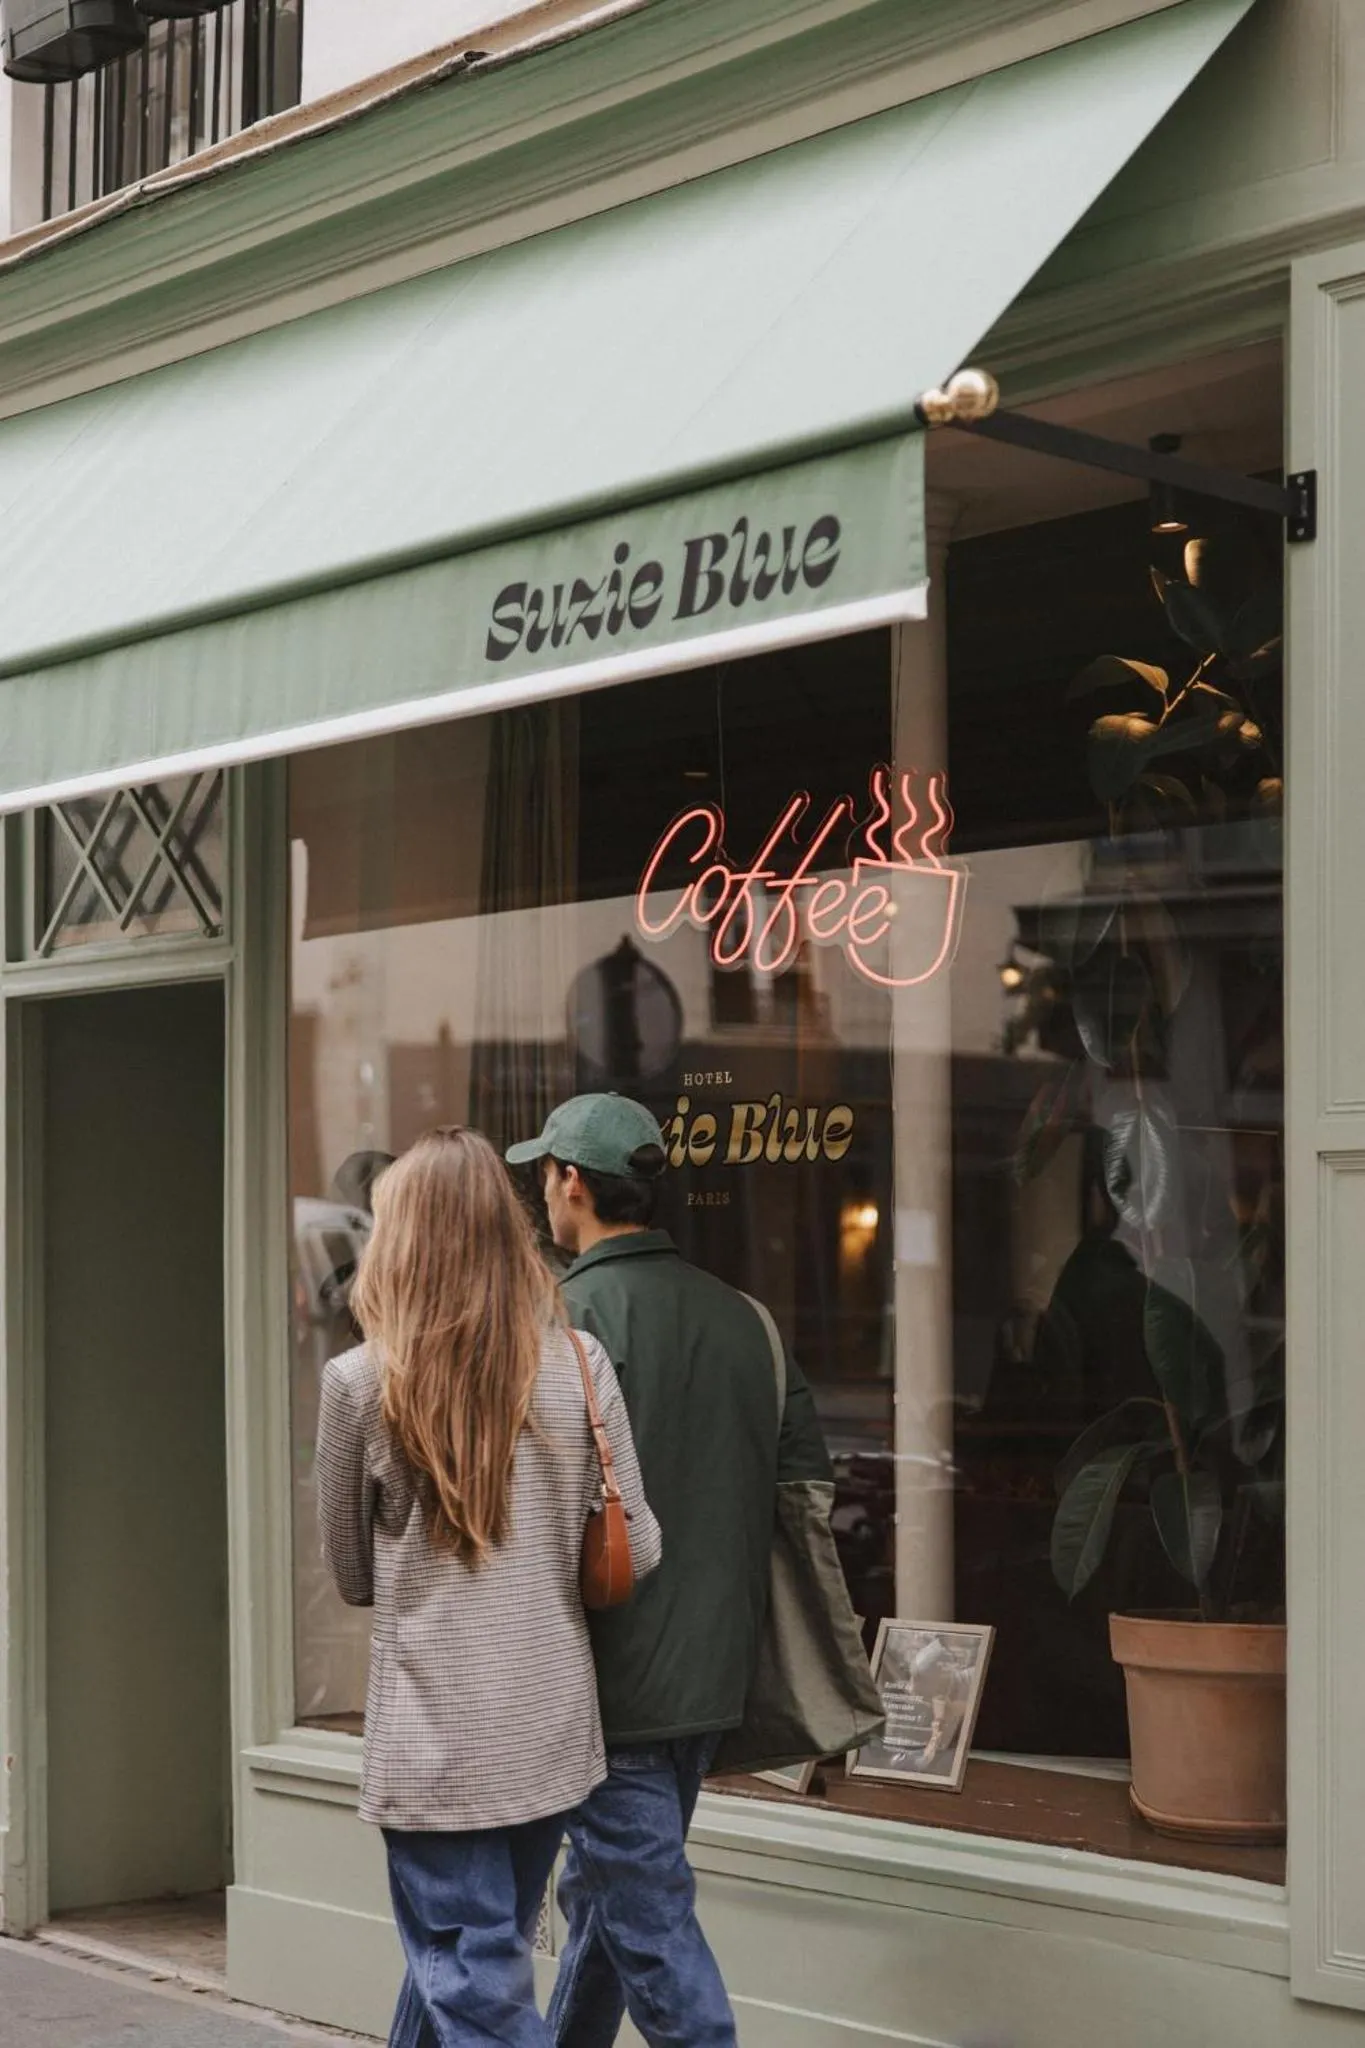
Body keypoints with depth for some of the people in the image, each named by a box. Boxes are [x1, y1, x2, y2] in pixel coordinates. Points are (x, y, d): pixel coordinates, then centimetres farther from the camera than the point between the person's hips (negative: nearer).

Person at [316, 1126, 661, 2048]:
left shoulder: (359, 1384, -8)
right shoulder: (577, 1365, -3)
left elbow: (354, 1577, 3)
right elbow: (637, 1551, -1)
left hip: (432, 1748, -3)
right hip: (554, 1737, 4)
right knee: (469, 1960, 21)